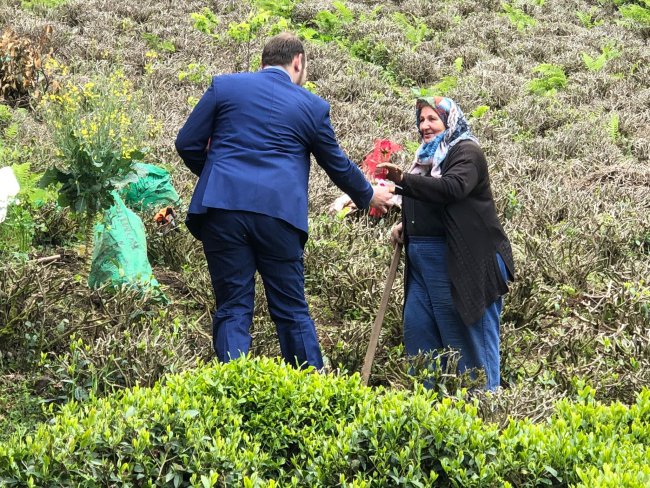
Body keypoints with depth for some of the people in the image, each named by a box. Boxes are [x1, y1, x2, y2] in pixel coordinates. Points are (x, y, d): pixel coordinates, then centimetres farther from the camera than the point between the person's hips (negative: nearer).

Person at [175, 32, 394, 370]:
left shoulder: (224, 85, 9)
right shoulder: (312, 106, 10)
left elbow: (187, 144, 9)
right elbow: (337, 165, 21)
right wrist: (369, 195, 39)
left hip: (222, 207, 0)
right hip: (278, 213, 0)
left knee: (232, 310, 4)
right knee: (292, 312, 9)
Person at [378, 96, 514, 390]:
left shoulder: (466, 152, -6)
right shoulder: (427, 156, 20)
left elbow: (453, 187, -25)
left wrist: (403, 179, -33)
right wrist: (405, 226, 9)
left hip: (460, 262, -9)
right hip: (423, 263, 9)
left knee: (471, 338, -5)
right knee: (417, 330, 7)